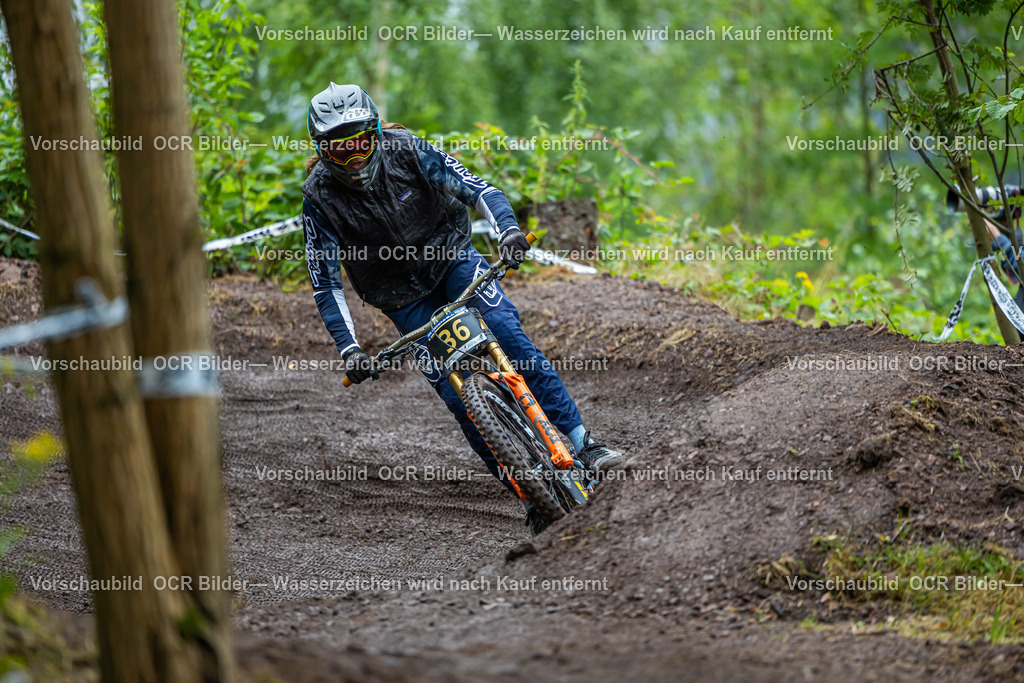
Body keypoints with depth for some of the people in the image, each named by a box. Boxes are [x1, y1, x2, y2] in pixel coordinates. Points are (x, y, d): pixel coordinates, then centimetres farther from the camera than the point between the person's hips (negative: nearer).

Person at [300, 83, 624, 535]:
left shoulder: (405, 151, -18)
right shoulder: (319, 197, -19)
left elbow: (475, 188, -22)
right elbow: (326, 283, -16)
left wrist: (508, 228, -43)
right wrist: (349, 350, -27)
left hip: (450, 257, 0)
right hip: (404, 298, 0)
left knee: (508, 334, -24)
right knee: (455, 394, -12)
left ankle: (583, 443, -22)